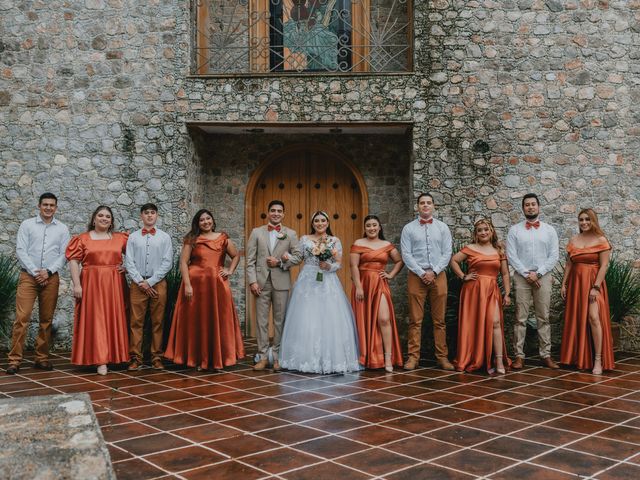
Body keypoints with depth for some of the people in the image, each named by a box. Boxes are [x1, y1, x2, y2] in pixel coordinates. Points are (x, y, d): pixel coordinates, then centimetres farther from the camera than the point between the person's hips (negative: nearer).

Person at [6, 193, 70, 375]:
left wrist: (48, 272, -9)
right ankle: (14, 360, -6)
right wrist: (35, 272, -10)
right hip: (28, 276, -2)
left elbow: (64, 255, 3)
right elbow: (20, 250, -2)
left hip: (51, 278, 2)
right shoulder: (27, 225, 5)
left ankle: (42, 358, 14)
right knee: (22, 317, -9)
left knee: (47, 320, 5)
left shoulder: (62, 229, 9)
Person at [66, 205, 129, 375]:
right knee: (95, 319, -4)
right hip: (91, 283, -2)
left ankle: (114, 356, 14)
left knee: (113, 319, 4)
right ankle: (100, 359, -3)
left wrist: (128, 266, -1)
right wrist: (76, 284, -11)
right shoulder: (82, 239, 4)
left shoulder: (120, 238, 9)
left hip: (114, 284, 2)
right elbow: (73, 261, -2)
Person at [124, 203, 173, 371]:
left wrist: (150, 281, -7)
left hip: (158, 283, 0)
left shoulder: (165, 237, 6)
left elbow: (167, 262, -1)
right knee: (136, 322, -1)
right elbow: (129, 262, 3)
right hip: (137, 284, 0)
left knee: (157, 322, 3)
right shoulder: (133, 237, 8)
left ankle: (157, 358, 9)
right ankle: (135, 358, 4)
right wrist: (141, 281, -8)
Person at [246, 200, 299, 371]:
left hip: (281, 282, 0)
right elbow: (250, 260, 2)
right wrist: (252, 281, -6)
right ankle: (263, 356, 9)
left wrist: (280, 262, -11)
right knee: (261, 320, 2)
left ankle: (277, 356, 12)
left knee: (280, 320, 4)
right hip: (261, 281, 0)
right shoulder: (256, 232, 7)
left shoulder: (290, 234, 7)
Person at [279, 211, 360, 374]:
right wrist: (287, 257, -16)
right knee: (306, 321, -4)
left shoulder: (335, 241, 7)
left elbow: (339, 264, 4)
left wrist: (328, 266, -16)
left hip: (328, 283, 0)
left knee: (331, 320, -6)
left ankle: (332, 359, 2)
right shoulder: (305, 239, 8)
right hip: (308, 282, 0)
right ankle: (307, 359, 4)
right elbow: (296, 257, 5)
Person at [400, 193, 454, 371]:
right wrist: (421, 273, -9)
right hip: (416, 276, -1)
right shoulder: (409, 228, 6)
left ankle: (442, 356, 8)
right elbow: (406, 254, -1)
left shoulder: (442, 227, 11)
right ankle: (413, 356, 3)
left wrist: (433, 272, -8)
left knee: (439, 320, 3)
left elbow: (447, 253, 4)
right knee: (415, 320, -1)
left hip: (438, 275, 1)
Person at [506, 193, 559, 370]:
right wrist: (527, 274, -10)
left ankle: (546, 355, 9)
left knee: (544, 318, 4)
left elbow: (553, 256, 2)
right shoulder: (514, 230, 5)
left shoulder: (549, 230, 8)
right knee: (520, 318, -2)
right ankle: (519, 356, 1)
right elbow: (511, 255, -2)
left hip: (543, 277, 1)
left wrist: (537, 273, -9)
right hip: (521, 277, -1)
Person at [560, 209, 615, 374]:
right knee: (576, 319, 6)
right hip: (575, 283, 5)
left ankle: (598, 360, -12)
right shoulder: (573, 241, 10)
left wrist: (596, 287, -16)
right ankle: (579, 357, 16)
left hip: (593, 283, -5)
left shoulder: (601, 240, -3)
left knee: (593, 317, -17)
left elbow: (604, 266, -9)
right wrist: (564, 284, 6)